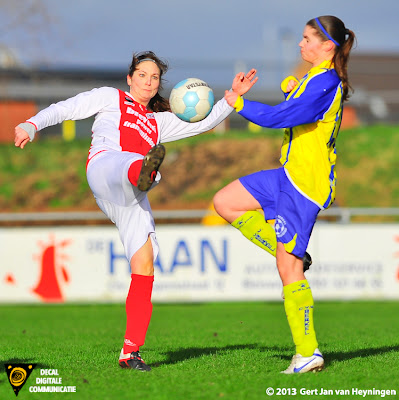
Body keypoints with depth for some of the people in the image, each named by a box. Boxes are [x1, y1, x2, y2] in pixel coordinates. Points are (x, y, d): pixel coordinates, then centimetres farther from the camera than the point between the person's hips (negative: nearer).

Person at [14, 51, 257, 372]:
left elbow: (205, 122, 31)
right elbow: (65, 109, 17)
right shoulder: (110, 98, 24)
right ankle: (145, 172, -81)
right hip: (104, 168, -5)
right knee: (131, 165, -41)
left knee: (144, 267, -9)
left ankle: (131, 351, -8)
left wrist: (233, 97, 18)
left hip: (131, 199, 5)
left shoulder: (159, 121, 35)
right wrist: (33, 125, 0)